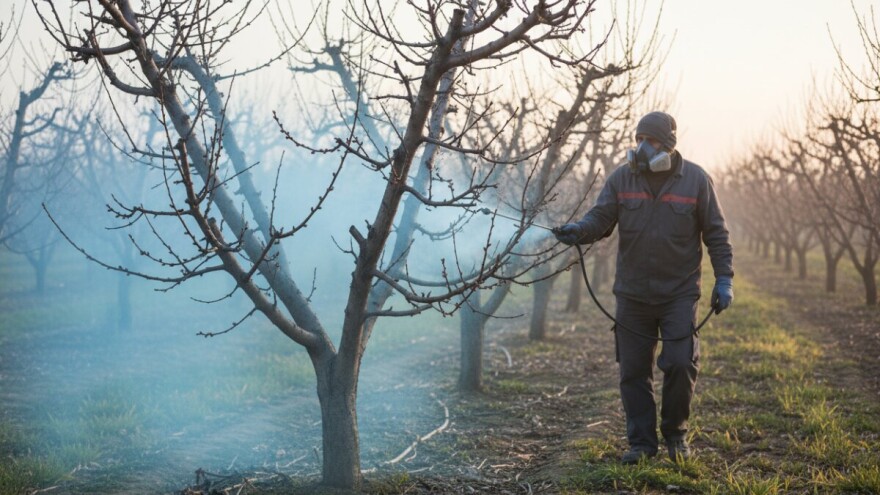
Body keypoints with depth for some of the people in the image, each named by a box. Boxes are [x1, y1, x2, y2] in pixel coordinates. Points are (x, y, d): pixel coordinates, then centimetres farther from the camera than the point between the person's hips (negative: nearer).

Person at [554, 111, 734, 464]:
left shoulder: (696, 180, -2)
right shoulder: (622, 178, 1)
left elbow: (716, 233, 2)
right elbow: (600, 218, -3)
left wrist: (724, 279, -3)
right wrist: (579, 230, -26)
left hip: (680, 293, -2)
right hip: (632, 293, 2)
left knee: (680, 364, -8)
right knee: (633, 370, 5)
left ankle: (675, 433, 16)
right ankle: (641, 442, 17)